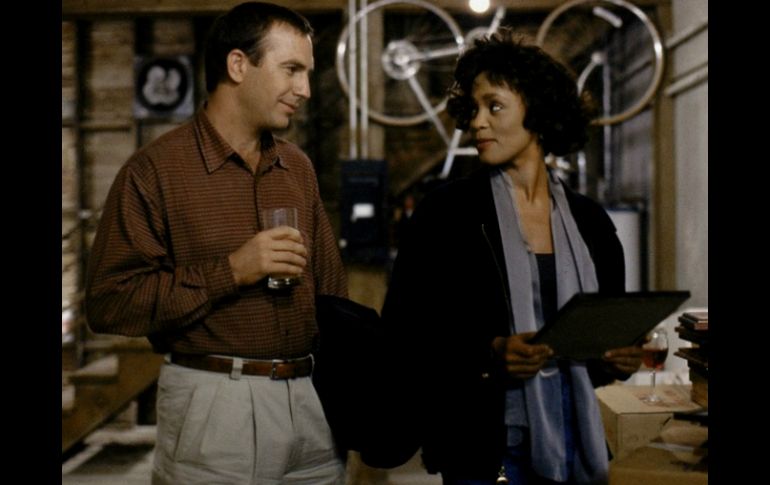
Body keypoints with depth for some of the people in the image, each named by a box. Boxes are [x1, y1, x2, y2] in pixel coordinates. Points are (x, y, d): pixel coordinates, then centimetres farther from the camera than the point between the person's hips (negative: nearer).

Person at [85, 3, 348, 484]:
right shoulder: (155, 170, -7)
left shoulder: (299, 167, 11)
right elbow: (110, 304, -13)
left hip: (312, 402, 6)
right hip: (216, 407, -5)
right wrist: (230, 271, -17)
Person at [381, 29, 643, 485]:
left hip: (578, 440, 4)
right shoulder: (447, 210, -4)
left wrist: (620, 360, -6)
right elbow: (402, 328, -7)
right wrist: (486, 354, -21)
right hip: (486, 446, -3)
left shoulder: (590, 221, 7)